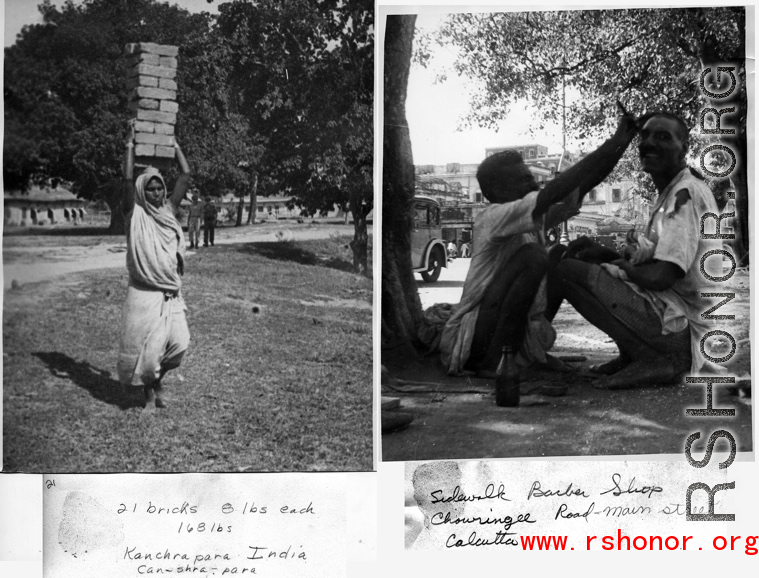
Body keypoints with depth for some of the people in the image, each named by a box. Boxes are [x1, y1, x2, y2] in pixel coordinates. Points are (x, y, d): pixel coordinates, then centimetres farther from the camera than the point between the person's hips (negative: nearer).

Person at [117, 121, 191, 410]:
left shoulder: (169, 210, 11)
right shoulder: (134, 213, -1)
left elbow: (186, 175, 8)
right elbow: (128, 180, -15)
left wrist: (175, 145, 12)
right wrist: (130, 145, -10)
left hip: (171, 293, 4)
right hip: (144, 292, -4)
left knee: (178, 343, -4)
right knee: (144, 346, 0)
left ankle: (157, 380, 22)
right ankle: (149, 392, 22)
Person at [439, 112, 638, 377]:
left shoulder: (537, 217, 10)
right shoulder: (492, 218, -14)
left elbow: (581, 187, 5)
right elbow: (550, 194, -26)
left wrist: (618, 143, -7)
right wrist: (611, 147, -24)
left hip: (518, 332, 9)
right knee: (533, 257, -24)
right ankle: (494, 362, -20)